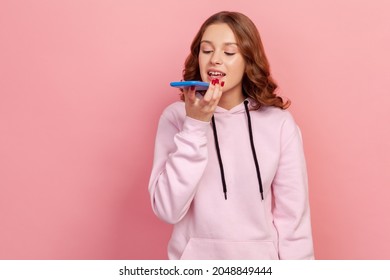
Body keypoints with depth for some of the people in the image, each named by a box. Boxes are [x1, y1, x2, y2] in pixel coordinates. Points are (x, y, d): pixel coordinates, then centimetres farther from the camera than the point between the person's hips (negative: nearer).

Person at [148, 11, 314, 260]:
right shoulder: (176, 116, -8)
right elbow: (168, 210, -16)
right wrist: (195, 126, -21)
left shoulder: (279, 123, -9)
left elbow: (293, 217, -6)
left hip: (260, 260, 0)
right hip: (195, 259, 0)